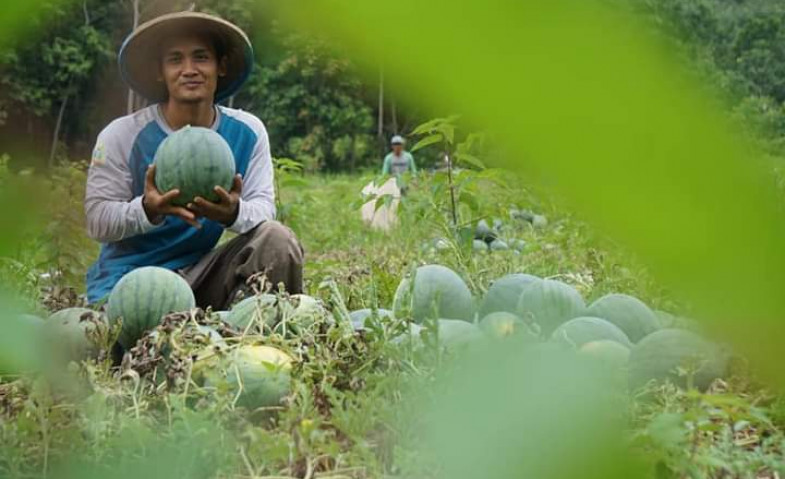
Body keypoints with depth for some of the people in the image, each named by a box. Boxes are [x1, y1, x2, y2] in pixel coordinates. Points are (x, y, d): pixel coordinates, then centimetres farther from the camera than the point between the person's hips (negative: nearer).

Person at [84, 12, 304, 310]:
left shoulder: (246, 132, -3)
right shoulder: (122, 136, -10)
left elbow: (263, 207, -10)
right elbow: (97, 220, -12)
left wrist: (234, 213, -35)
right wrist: (148, 209, -34)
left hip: (201, 272, 3)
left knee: (276, 240, -20)